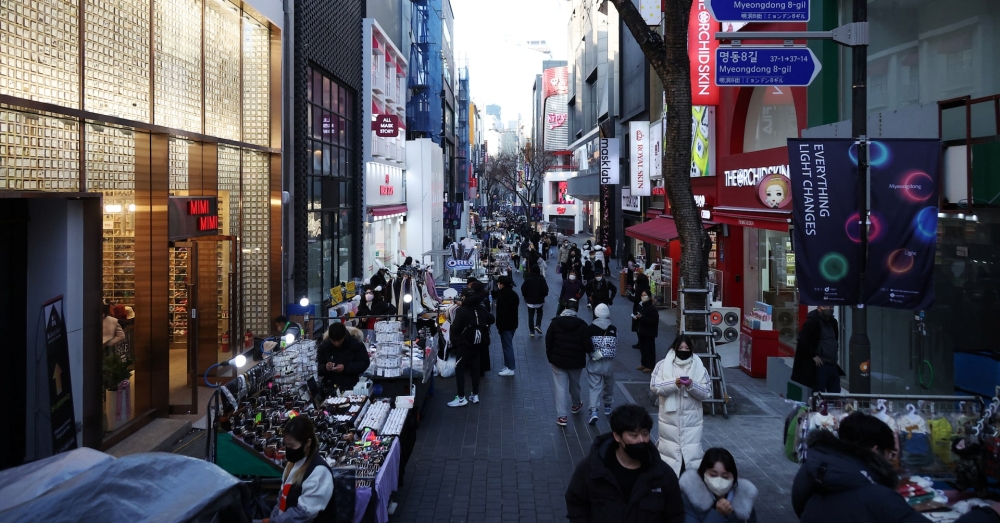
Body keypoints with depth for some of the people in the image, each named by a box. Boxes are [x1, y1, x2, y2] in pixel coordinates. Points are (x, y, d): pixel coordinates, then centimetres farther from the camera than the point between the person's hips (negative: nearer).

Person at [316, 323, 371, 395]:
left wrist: (346, 367, -20)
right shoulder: (323, 346, 0)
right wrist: (325, 368, -21)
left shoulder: (356, 344, -6)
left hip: (351, 388, -2)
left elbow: (365, 363, -7)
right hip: (329, 388, 2)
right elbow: (317, 368, 3)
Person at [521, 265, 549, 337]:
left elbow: (523, 289, -9)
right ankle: (538, 325, 1)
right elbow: (545, 290, -10)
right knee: (539, 313, 23)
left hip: (530, 301, 0)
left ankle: (531, 331, 8)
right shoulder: (542, 279, -9)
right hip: (540, 300, 0)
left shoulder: (527, 279, -8)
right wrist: (543, 296, 9)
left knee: (531, 315, 9)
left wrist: (526, 297, 8)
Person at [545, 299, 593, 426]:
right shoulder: (582, 325, -12)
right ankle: (576, 405, 47)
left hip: (558, 360, 0)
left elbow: (548, 341, -3)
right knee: (575, 385, 23)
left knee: (560, 387, 1)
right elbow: (588, 345, -14)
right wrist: (590, 350, 9)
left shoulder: (555, 322, -7)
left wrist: (550, 357, 9)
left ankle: (562, 416, -5)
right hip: (576, 361, 0)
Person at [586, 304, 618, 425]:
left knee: (594, 387, -1)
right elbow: (615, 347, -8)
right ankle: (607, 407, 38)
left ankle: (594, 411, -17)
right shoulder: (613, 329, -5)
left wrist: (595, 354, 3)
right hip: (609, 363, 2)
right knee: (608, 385, 22)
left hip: (594, 363, -2)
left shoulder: (590, 328, -9)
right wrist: (605, 353, 0)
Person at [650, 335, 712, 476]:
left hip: (691, 419, 1)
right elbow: (654, 386, -9)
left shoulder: (699, 367, 1)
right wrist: (674, 383, -22)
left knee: (692, 456, 2)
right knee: (670, 450, 5)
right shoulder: (663, 365, -1)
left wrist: (692, 385, -19)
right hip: (670, 418, 0)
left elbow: (707, 393, -2)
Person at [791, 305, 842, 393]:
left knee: (836, 393, 8)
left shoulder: (833, 322, 14)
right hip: (819, 364, -8)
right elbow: (802, 340, -18)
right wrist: (813, 356, -17)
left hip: (832, 364, 8)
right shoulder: (812, 322, -10)